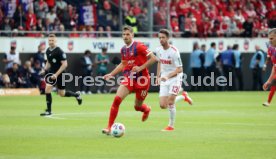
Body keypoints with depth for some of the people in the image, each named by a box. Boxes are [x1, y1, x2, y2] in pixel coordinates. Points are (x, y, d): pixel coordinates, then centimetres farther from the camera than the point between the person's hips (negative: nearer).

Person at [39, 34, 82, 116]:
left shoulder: (59, 51, -17)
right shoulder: (48, 51, 4)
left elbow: (64, 64, -19)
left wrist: (56, 74, -24)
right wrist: (44, 69, 3)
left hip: (60, 74, -6)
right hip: (51, 73, 6)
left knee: (61, 94, 3)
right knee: (47, 89, -11)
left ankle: (76, 95, 32)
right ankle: (48, 111, -2)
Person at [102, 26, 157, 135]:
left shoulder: (139, 46, -15)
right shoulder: (123, 49, 6)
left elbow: (153, 58, -17)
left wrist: (140, 68, -22)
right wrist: (111, 74, 14)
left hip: (141, 79, -5)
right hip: (129, 78, 5)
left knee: (137, 106, 8)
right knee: (117, 99, -15)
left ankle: (147, 110, 49)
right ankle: (109, 127, -12)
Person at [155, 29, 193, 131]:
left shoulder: (174, 51, -19)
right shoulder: (158, 50, 1)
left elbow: (179, 69, -19)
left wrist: (168, 76, -31)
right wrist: (158, 76, 15)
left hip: (175, 78, -6)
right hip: (164, 79, 6)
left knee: (170, 103, -15)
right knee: (163, 105, -2)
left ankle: (171, 126, 5)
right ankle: (183, 97, 25)